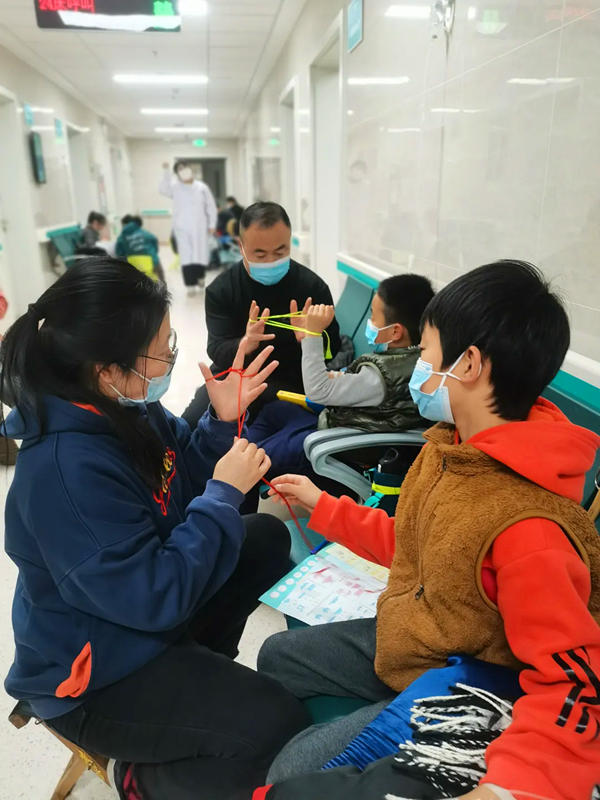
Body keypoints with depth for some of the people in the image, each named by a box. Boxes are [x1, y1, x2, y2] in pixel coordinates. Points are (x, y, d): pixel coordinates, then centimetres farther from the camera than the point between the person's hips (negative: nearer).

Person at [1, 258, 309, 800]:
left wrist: (223, 421, -12)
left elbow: (185, 478, 6)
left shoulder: (124, 407, -8)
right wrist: (225, 493, -26)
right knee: (277, 724, -18)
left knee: (267, 537, 15)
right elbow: (157, 597, -33)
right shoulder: (66, 469, -35)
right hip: (91, 676, -9)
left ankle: (199, 676, 22)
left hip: (148, 605, 9)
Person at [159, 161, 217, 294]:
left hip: (200, 228, 1)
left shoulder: (202, 187, 7)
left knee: (202, 255, 2)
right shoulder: (175, 187, 3)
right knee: (186, 257, -4)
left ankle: (200, 276, 31)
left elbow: (211, 206, 10)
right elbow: (163, 189, -17)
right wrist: (166, 172, -24)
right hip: (182, 228, -1)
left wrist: (212, 224, 6)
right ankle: (191, 284, 1)